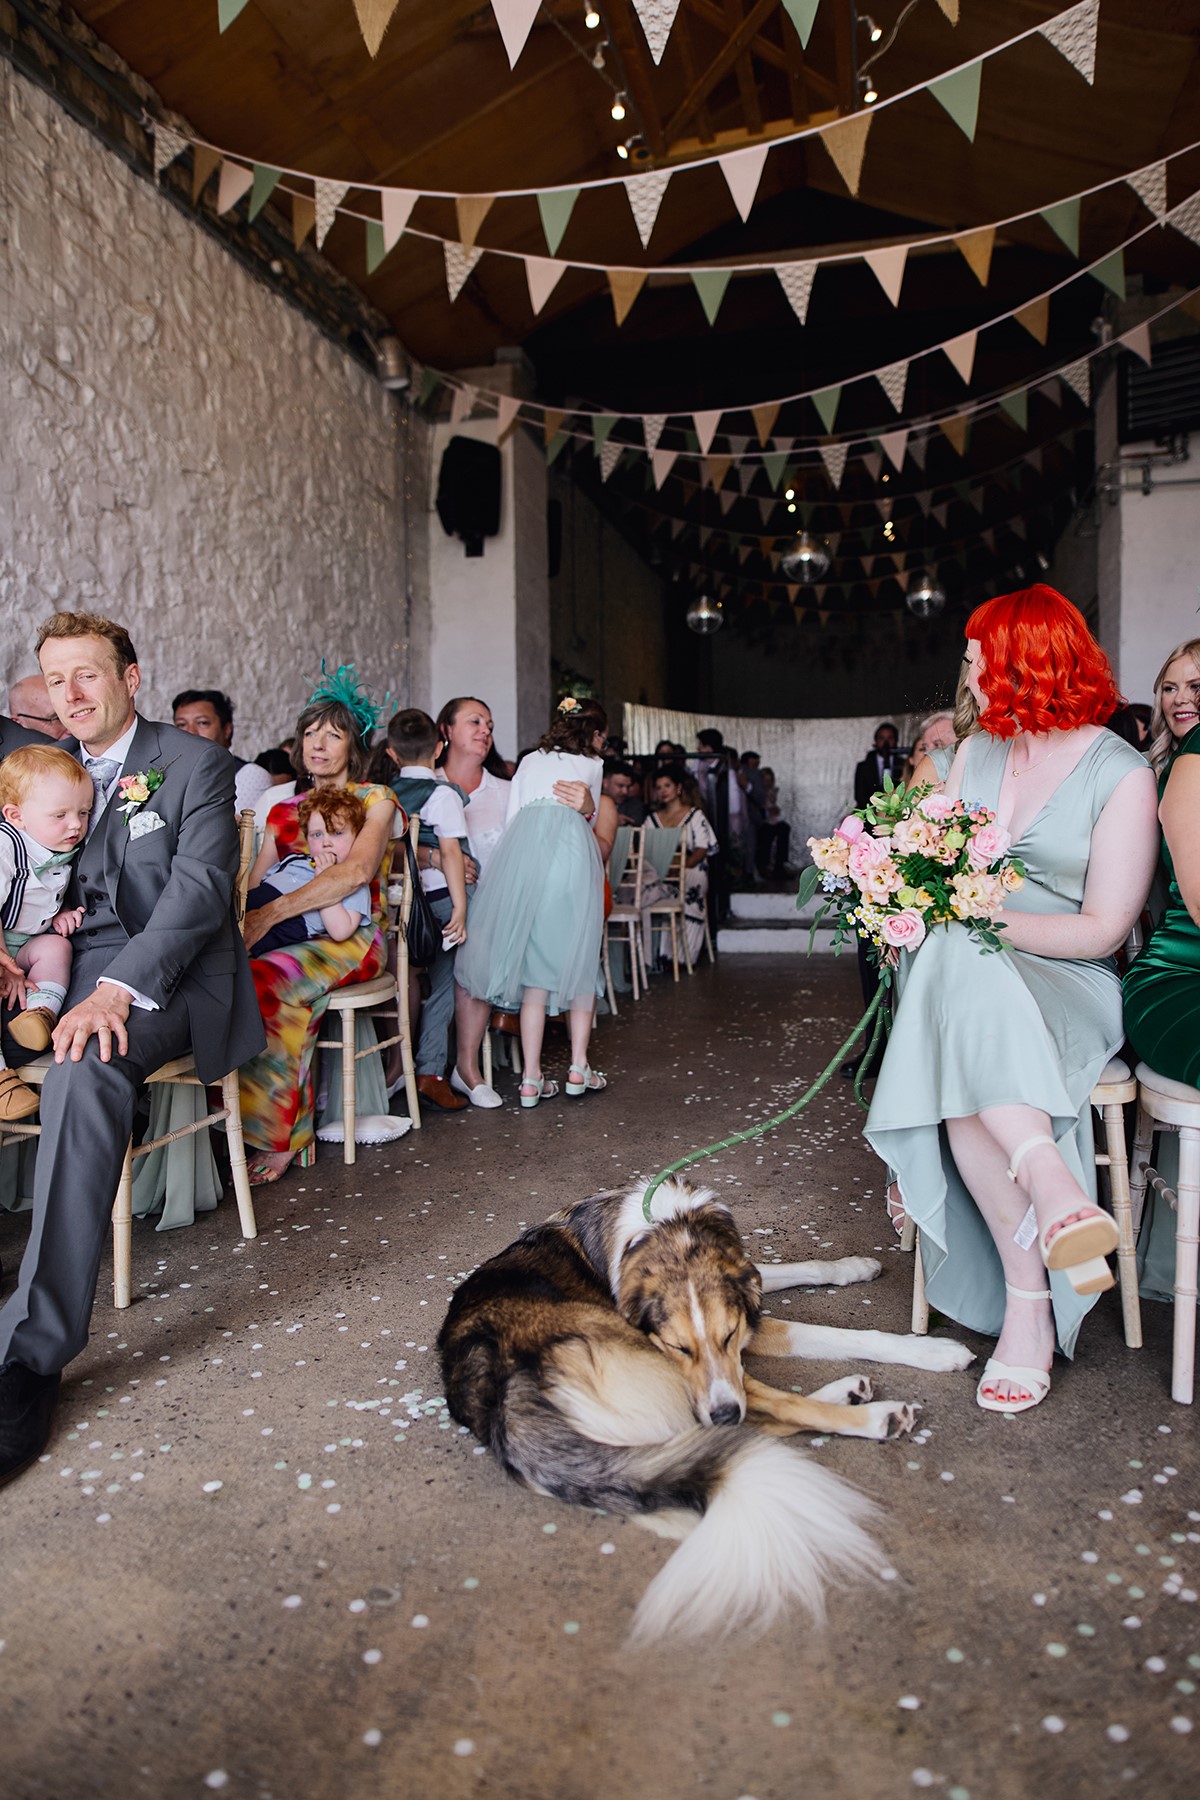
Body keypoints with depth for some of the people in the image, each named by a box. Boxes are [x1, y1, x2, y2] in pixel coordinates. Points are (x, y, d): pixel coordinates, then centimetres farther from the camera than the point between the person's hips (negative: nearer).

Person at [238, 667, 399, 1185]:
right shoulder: (284, 811, 21)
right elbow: (254, 885, 12)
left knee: (272, 979, -35)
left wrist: (272, 913, -24)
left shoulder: (376, 800, 5)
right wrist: (237, 921, -14)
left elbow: (357, 870, -14)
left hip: (353, 936, -4)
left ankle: (278, 1134, -24)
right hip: (291, 939, 4)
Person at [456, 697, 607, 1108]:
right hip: (572, 847, -2)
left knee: (534, 966, 3)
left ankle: (531, 1079, 1)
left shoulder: (529, 761, 26)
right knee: (579, 962, 9)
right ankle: (579, 1068, 9)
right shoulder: (592, 765, 21)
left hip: (523, 846, 2)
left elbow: (511, 817, 18)